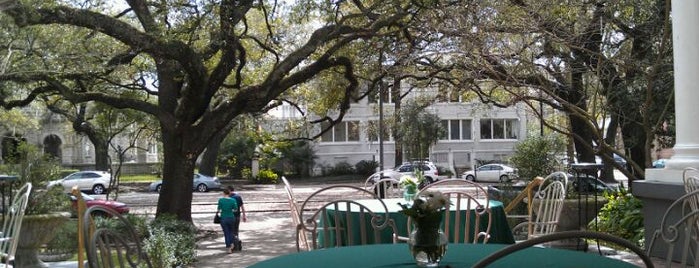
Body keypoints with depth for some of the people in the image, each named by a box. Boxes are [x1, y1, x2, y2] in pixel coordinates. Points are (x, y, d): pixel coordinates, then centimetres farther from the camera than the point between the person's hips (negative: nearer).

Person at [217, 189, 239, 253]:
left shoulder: (221, 200, -11)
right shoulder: (233, 200, -7)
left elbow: (219, 209, -9)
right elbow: (235, 209, -4)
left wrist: (217, 212, 13)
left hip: (223, 218, -1)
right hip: (231, 218, 1)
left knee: (226, 233, 9)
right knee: (231, 231, 23)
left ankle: (228, 248, 10)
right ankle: (232, 244, 11)